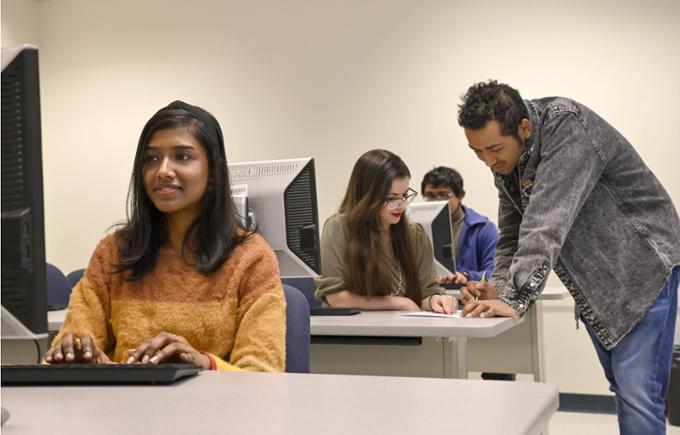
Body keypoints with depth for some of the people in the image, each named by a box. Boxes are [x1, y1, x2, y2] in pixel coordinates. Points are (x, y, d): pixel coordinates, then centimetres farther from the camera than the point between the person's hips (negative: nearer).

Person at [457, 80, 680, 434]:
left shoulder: (567, 126, -26)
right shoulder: (504, 159, -2)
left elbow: (547, 224, -35)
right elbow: (512, 234, 2)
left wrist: (515, 299, -40)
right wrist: (498, 288, -16)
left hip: (642, 265, -7)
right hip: (592, 282, 8)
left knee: (637, 393, -13)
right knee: (623, 390, 12)